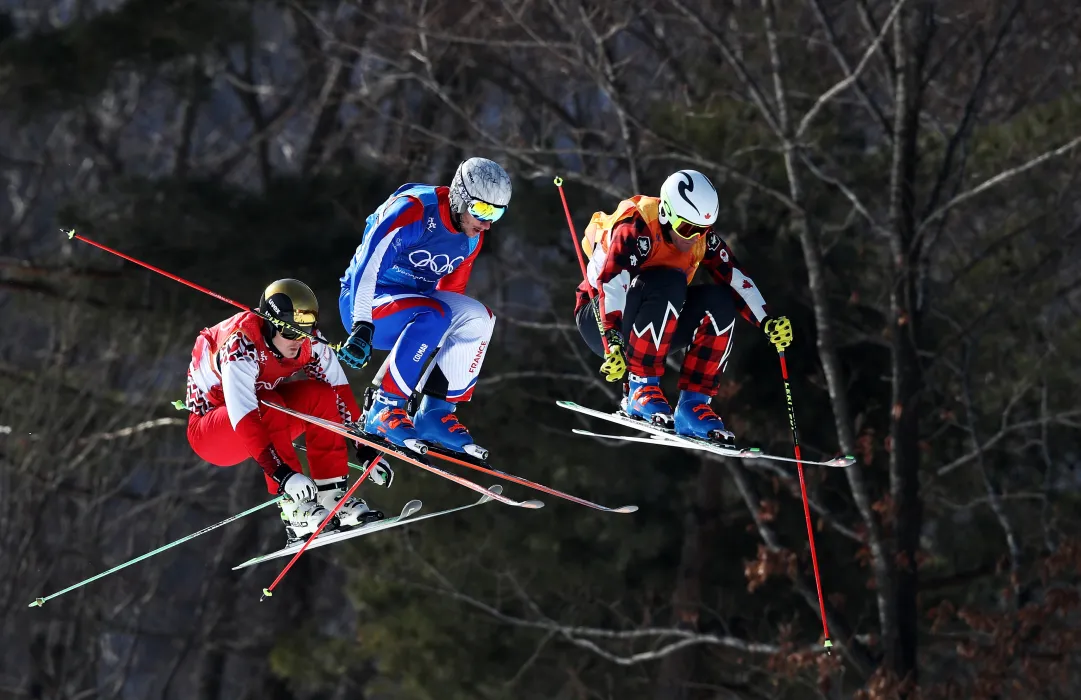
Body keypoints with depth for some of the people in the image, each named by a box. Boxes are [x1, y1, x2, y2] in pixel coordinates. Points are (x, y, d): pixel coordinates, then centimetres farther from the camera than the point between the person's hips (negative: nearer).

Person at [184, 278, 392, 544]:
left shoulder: (308, 341, -14)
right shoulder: (242, 349, -33)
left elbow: (340, 392, -10)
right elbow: (243, 418, -41)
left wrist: (368, 449, -18)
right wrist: (283, 474, -48)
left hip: (264, 416, 6)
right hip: (208, 433, -6)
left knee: (321, 394, -17)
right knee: (269, 405, -34)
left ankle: (332, 495, -17)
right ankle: (295, 511, -34)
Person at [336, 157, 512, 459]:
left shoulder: (471, 238, 3)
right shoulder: (412, 211, -22)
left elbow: (452, 292, 16)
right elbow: (367, 264, -31)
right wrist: (362, 327, -40)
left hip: (411, 304, 8)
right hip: (365, 302, -8)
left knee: (477, 317, -15)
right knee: (433, 315, -34)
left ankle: (436, 413, -9)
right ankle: (383, 412, -28)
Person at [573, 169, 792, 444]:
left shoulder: (703, 236, -5)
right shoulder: (635, 228, -25)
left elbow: (735, 278, -7)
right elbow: (611, 283, -38)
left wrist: (767, 321, -22)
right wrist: (613, 343, -51)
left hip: (658, 326, 7)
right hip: (601, 320, -7)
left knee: (719, 301, -17)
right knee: (668, 283, -33)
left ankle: (692, 404, -16)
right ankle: (640, 390, -29)